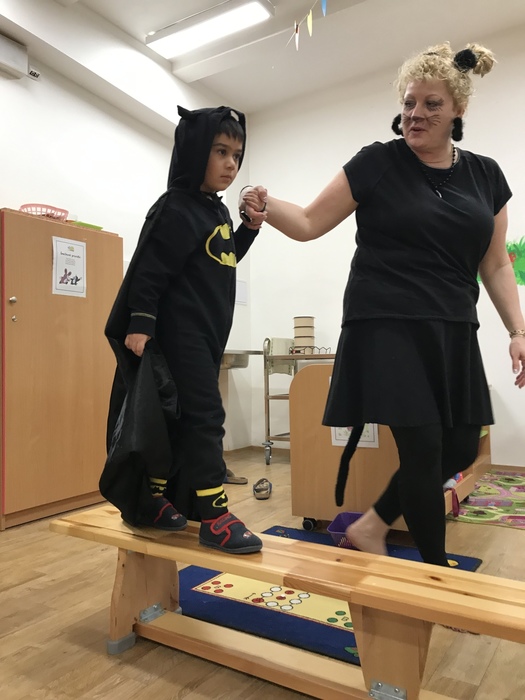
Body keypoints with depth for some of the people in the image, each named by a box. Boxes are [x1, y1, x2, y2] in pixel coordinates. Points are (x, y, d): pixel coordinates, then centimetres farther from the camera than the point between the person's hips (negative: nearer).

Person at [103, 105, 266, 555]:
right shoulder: (177, 209, -11)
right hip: (180, 333, -9)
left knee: (183, 419, 11)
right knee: (204, 417, -11)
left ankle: (151, 501, 23)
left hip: (206, 334, 9)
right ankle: (215, 517, -4)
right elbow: (150, 271, -17)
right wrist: (140, 325, -23)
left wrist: (251, 228, 14)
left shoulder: (218, 211, 16)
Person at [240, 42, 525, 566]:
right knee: (422, 445, -6)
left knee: (461, 447, 8)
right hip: (387, 327, -6)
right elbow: (310, 223, -1)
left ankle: (371, 527, 25)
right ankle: (436, 568, 16)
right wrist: (266, 206, -20)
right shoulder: (377, 163, -1)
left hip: (453, 333, 6)